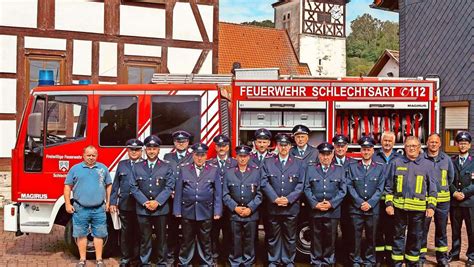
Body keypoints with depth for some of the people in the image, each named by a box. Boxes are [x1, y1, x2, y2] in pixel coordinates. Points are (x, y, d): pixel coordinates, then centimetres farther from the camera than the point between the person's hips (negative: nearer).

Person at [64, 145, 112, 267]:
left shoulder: (103, 168, 8)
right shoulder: (75, 168, 4)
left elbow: (109, 185, 13)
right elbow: (67, 186, 5)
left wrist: (108, 202, 6)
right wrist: (68, 204, -1)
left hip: (99, 209, 1)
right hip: (80, 209, -1)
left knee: (99, 235, 5)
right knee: (81, 234, 6)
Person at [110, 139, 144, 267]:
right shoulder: (122, 165, 11)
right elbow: (115, 185, 10)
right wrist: (113, 202, 5)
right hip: (124, 205, 2)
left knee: (138, 232, 6)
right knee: (125, 232, 10)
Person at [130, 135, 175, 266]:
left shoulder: (167, 167, 4)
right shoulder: (137, 167, 8)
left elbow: (169, 187, -3)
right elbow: (133, 187, 1)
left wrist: (157, 202, -14)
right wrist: (145, 202, -10)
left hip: (161, 209, 0)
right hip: (142, 209, 1)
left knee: (161, 237, 7)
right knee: (145, 238, 6)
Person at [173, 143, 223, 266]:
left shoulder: (214, 170, 2)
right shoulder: (184, 169, 4)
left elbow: (218, 193, 2)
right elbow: (178, 191, 3)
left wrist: (217, 211, -3)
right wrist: (177, 210, -1)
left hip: (206, 213, 0)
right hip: (187, 212, 0)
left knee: (205, 241, 10)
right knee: (187, 241, 10)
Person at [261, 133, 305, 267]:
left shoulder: (299, 163, 6)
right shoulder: (267, 162, 6)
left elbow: (301, 184, -1)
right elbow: (264, 183, -2)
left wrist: (288, 199, -12)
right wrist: (275, 199, -13)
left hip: (292, 207, 0)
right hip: (273, 207, 0)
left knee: (290, 237, 8)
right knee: (273, 237, 8)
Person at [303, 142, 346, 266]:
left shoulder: (339, 169, 8)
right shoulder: (310, 168, 6)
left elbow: (342, 190, 2)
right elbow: (307, 188, 1)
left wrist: (331, 203, -9)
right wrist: (315, 204, -10)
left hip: (333, 211, 0)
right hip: (315, 210, 0)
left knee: (330, 238, 6)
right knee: (316, 237, 6)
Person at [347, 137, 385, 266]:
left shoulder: (380, 168, 7)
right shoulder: (352, 167, 7)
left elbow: (380, 188, 0)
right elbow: (349, 186, -1)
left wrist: (370, 203, -10)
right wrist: (360, 203, -9)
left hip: (373, 209, 0)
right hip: (356, 209, 0)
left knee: (371, 237, 7)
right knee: (356, 236, 2)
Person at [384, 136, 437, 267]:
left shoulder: (427, 164, 4)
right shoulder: (396, 163, 5)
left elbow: (432, 188, 5)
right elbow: (389, 186, 8)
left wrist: (431, 205, -2)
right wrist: (389, 203, 2)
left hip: (419, 208, 0)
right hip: (399, 207, 0)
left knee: (415, 237, 10)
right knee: (398, 236, 8)